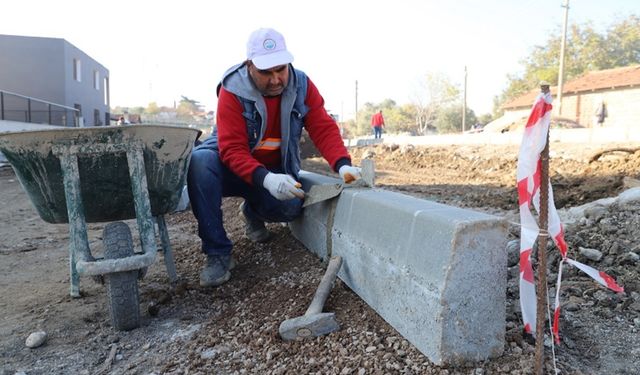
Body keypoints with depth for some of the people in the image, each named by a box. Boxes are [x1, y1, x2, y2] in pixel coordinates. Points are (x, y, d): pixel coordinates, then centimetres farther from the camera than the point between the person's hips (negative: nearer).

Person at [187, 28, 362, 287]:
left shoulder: (302, 85, -9)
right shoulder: (233, 89, -20)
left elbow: (324, 129, -14)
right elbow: (232, 149, -27)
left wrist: (342, 165, -33)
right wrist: (264, 179, -44)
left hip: (275, 169, 3)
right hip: (233, 166, -2)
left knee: (291, 206, -29)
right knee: (199, 161, -35)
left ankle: (252, 212, 11)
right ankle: (217, 253, -24)